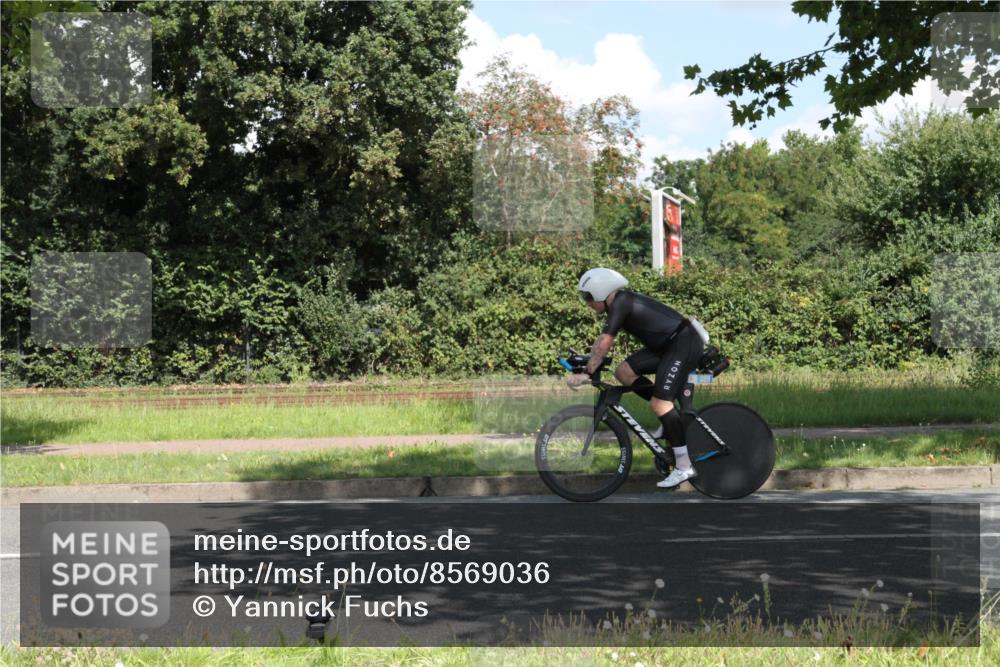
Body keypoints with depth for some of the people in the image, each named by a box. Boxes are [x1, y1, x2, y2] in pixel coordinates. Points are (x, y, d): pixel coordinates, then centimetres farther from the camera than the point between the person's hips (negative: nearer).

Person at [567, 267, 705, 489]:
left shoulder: (621, 303, -16)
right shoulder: (620, 303, 13)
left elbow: (604, 344, -20)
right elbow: (601, 342, 19)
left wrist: (586, 373, -17)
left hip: (684, 344, -10)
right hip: (668, 346, 10)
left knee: (659, 402, -16)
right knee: (624, 372, 6)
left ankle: (684, 467, -15)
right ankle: (670, 417, 11)